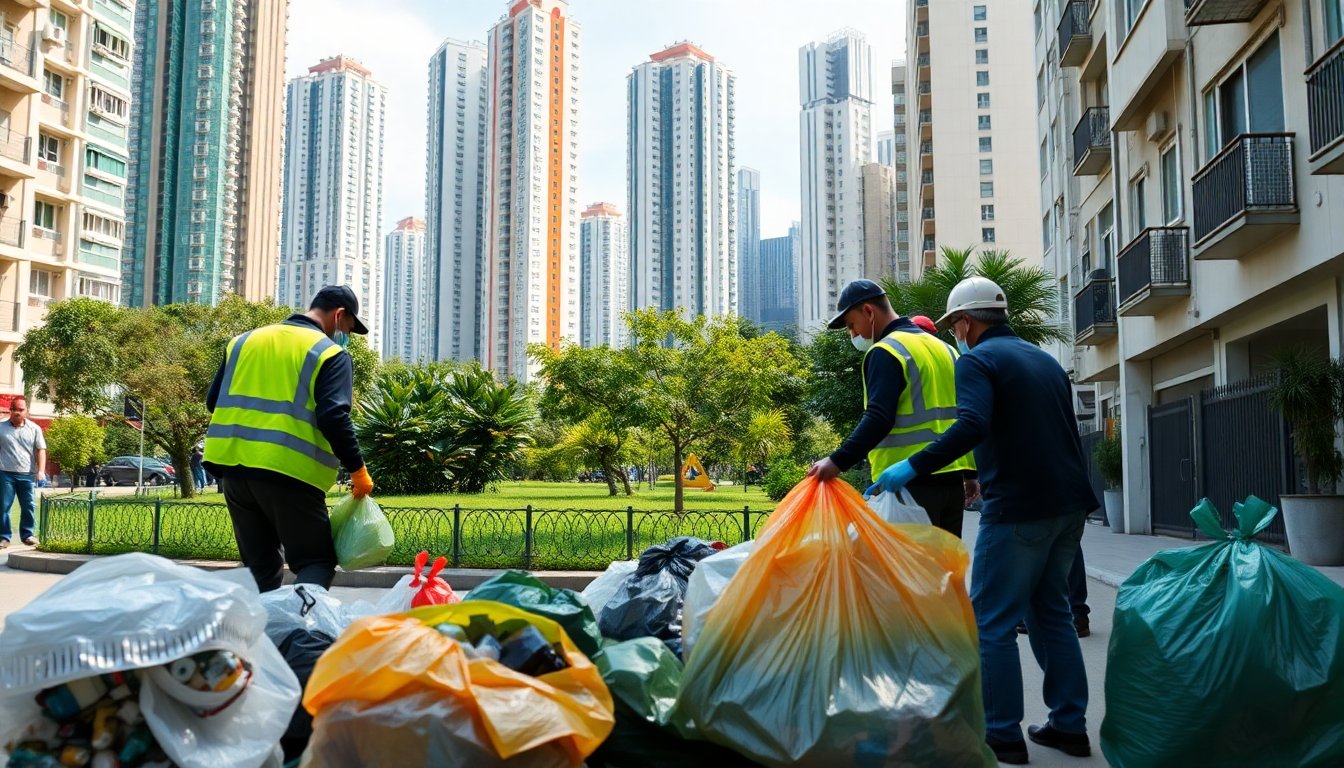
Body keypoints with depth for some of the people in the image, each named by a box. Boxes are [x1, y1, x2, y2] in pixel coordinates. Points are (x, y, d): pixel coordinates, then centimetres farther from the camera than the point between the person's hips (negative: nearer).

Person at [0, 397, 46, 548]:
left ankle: (27, 535, 16)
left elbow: (41, 450, 3)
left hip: (27, 474, 1)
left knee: (28, 506, 5)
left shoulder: (34, 428, 4)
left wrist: (41, 471, -7)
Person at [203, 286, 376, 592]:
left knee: (259, 565, 16)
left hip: (232, 465, 6)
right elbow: (333, 417, -15)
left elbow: (214, 401, 17)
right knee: (317, 561, 3)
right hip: (288, 472, -6)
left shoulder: (244, 340, 15)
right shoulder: (329, 353, -4)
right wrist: (357, 469, -8)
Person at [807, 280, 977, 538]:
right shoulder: (944, 348, 17)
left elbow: (878, 420, -22)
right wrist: (969, 472, 24)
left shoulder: (885, 352, -9)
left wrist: (837, 462, -27)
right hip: (953, 479, 8)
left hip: (913, 483, -8)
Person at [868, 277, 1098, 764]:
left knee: (992, 623, 0)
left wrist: (913, 468, -24)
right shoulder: (1045, 359, 17)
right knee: (1051, 613, 17)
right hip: (1068, 504, 8)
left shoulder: (976, 360, -7)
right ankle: (1069, 726, 21)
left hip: (1017, 508, -8)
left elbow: (971, 427, -25)